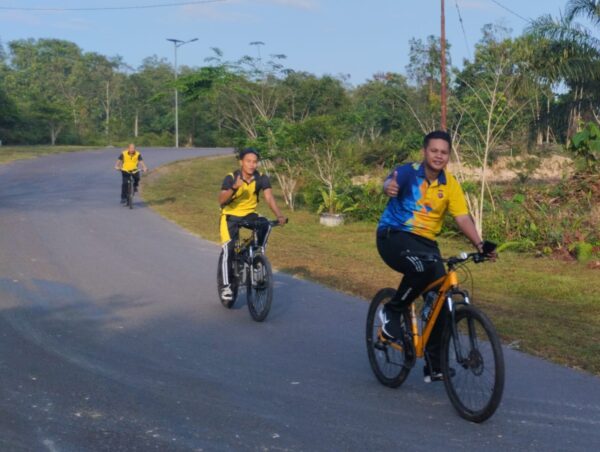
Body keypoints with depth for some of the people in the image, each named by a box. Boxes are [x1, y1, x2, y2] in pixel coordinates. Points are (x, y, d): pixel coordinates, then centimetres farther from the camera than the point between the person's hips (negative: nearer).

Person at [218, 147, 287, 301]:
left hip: (249, 214, 2)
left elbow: (269, 197, -24)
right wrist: (234, 188, -49)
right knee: (228, 250, -13)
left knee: (265, 225, -29)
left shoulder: (261, 178, -12)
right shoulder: (231, 178, -19)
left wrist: (279, 215, -41)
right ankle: (226, 286, -3)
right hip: (230, 216, -2)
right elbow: (221, 200, -32)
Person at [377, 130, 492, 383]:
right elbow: (390, 183, -34)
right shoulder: (408, 172, -11)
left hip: (426, 242, 5)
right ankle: (392, 312, -10)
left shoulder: (450, 184, 0)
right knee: (423, 267, -36)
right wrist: (389, 187, -60)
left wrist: (478, 243, -27)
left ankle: (433, 367, 11)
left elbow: (462, 217, -9)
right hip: (394, 236, -5)